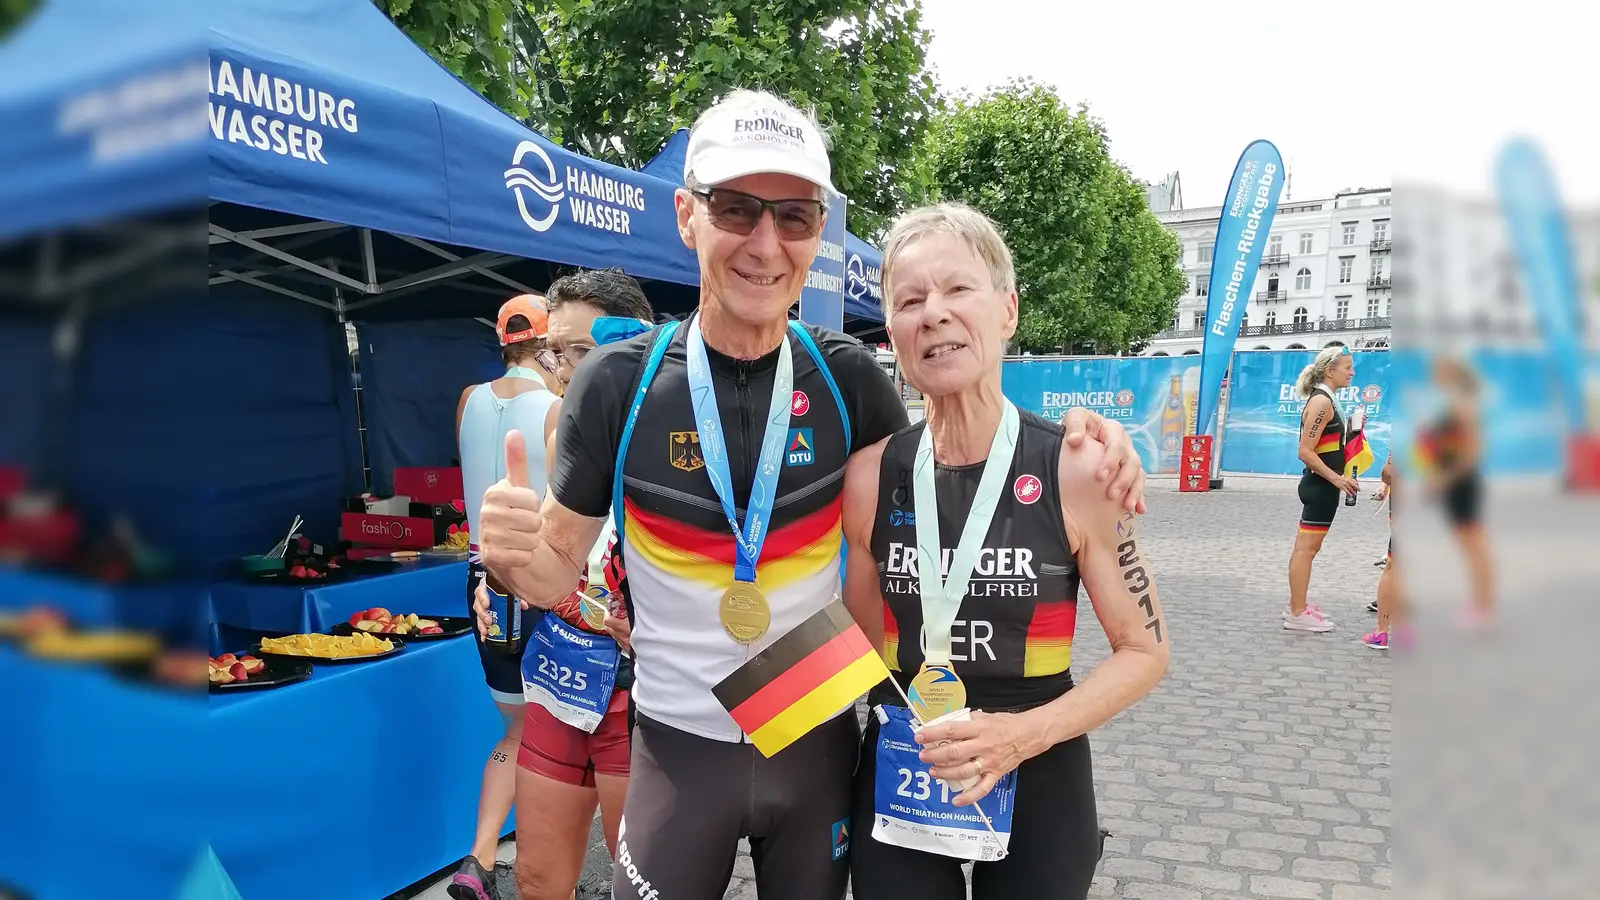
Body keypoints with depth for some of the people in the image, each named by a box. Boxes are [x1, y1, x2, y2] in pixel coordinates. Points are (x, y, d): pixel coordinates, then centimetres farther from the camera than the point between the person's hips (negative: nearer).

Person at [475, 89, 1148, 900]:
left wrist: (1065, 435, -12)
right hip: (679, 746, -2)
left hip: (819, 738, 2)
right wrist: (510, 554, -26)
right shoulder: (617, 383, -13)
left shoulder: (846, 376, -8)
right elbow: (558, 568, -3)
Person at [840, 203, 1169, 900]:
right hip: (897, 782, 2)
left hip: (1037, 785, -1)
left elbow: (1144, 650, -5)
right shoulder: (869, 475, -7)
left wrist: (1028, 732, -17)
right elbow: (864, 644, 6)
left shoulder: (1078, 469, -14)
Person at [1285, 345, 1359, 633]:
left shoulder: (1325, 401, 14)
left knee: (1305, 547, 14)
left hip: (1323, 486, 10)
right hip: (1320, 486, -10)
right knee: (1306, 548, -6)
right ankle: (1297, 614, -3)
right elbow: (1305, 452, -22)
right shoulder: (1321, 402, -16)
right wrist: (1336, 479, -21)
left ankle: (1297, 606, 22)